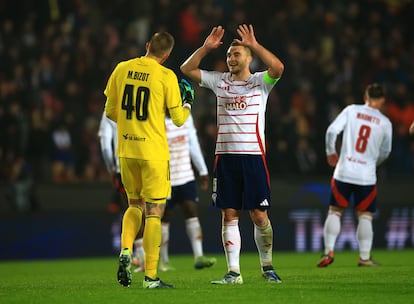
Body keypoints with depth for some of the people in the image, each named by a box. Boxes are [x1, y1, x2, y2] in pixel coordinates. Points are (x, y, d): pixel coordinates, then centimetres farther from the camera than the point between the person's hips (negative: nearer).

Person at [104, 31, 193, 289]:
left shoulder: (121, 69, 2)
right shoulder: (166, 76, -10)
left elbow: (110, 112, 9)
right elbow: (179, 119, -5)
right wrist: (188, 104, 16)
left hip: (126, 149, 4)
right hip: (153, 151, -4)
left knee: (135, 205, 21)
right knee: (154, 211, 2)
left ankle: (126, 251, -2)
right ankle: (150, 276, 1)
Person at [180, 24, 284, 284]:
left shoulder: (260, 82, 2)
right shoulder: (219, 81, 12)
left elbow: (278, 68, -18)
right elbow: (187, 69, 11)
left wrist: (253, 45, -18)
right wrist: (206, 48, 0)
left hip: (253, 155, -3)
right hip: (225, 156, 3)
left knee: (259, 215, -2)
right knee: (229, 215, 1)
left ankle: (267, 266, 15)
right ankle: (233, 272, 3)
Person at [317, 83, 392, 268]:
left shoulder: (351, 110, 0)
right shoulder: (385, 123, 2)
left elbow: (332, 131, -7)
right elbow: (385, 152, 12)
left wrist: (331, 152, 9)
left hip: (343, 172, 0)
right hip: (367, 176, 0)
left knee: (335, 211, 10)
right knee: (365, 216, 7)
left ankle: (328, 251, 1)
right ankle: (364, 257, 5)